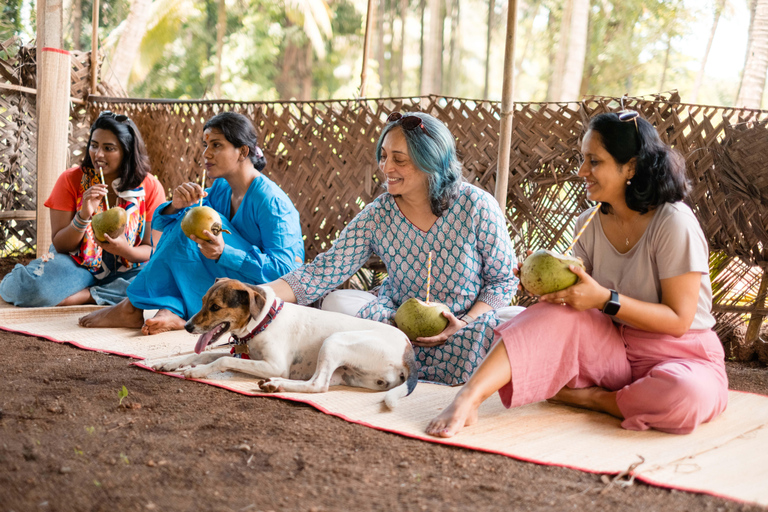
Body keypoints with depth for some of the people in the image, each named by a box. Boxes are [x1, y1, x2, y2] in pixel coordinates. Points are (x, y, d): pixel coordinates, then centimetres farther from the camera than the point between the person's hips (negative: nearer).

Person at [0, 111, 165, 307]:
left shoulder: (150, 187, -5)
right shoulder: (71, 179, -4)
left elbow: (152, 250, -3)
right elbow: (59, 246, -5)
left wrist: (125, 250, -25)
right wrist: (84, 216, -23)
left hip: (125, 270, 2)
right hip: (77, 266, -2)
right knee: (30, 286, -34)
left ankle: (84, 295, -21)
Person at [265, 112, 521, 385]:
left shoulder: (476, 206, -14)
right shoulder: (377, 217, -9)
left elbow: (503, 279, -5)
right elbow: (322, 273, -12)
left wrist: (465, 323, -21)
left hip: (470, 323, -1)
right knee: (337, 302, -22)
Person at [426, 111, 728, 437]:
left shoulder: (674, 223, -16)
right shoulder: (589, 224, 4)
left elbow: (678, 320, -17)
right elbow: (579, 295, 2)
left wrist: (605, 299, -27)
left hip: (682, 354, -4)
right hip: (613, 348, 4)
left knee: (688, 396, -39)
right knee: (555, 314, -24)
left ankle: (590, 398, -15)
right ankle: (469, 397, -35)